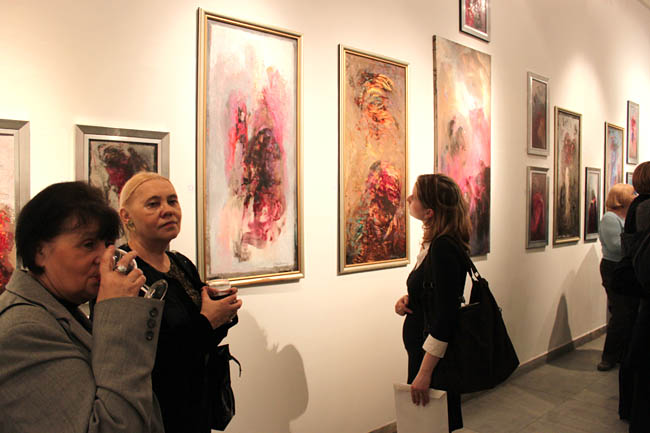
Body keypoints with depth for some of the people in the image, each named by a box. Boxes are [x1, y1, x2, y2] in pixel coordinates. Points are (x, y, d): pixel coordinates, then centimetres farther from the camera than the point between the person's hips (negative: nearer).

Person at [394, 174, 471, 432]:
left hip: (435, 355, -9)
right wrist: (408, 300, -3)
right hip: (421, 348, 9)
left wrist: (424, 372, -25)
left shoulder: (443, 248, -24)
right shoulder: (434, 243, 4)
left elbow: (446, 315, -26)